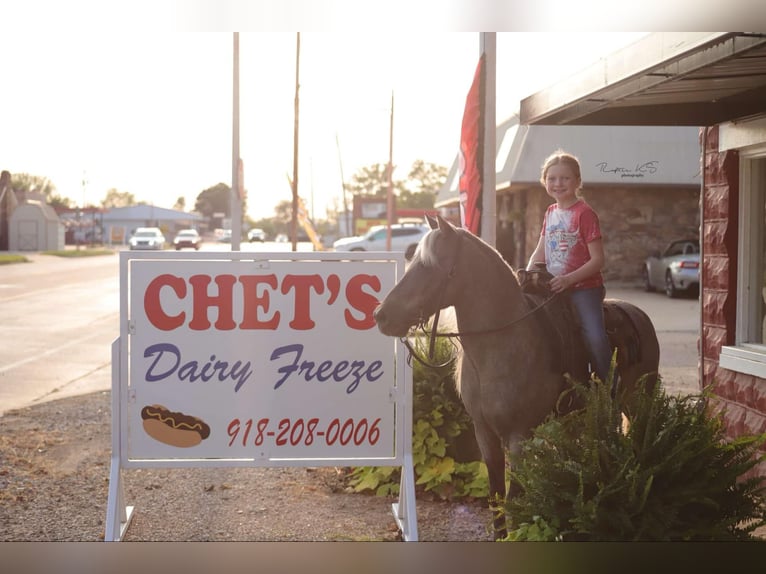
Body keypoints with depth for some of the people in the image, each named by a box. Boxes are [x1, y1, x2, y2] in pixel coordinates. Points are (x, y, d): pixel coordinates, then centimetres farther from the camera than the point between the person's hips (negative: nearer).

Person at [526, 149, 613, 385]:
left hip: (584, 288, -7)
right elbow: (540, 252, 19)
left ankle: (608, 390, -8)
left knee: (594, 337, -23)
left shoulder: (584, 213, -9)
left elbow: (598, 260, -13)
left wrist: (569, 279, -23)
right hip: (553, 288, 7)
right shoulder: (550, 213, 14)